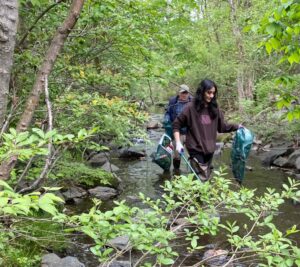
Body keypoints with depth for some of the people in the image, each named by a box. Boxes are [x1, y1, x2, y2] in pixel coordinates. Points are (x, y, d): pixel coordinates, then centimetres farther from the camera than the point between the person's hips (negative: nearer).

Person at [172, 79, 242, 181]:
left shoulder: (214, 108, 4)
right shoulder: (191, 107, -11)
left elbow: (222, 126, 10)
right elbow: (176, 125, -6)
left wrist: (236, 126, -2)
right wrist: (178, 143, -14)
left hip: (209, 149, 6)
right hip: (196, 149, -6)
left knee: (206, 177, 16)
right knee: (201, 179, -11)